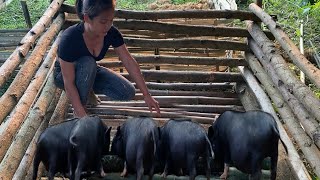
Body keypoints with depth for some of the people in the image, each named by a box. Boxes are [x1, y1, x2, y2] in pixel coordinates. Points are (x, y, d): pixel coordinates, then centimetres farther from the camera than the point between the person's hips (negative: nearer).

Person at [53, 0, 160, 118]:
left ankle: (87, 88, 7)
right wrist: (82, 116, -37)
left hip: (90, 73, 4)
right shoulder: (69, 39, -36)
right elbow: (69, 84, -34)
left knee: (128, 93, -14)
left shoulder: (111, 33, -22)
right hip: (64, 75, -4)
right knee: (87, 63, -38)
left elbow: (130, 62, -17)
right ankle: (78, 108, -17)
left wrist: (147, 95, -17)